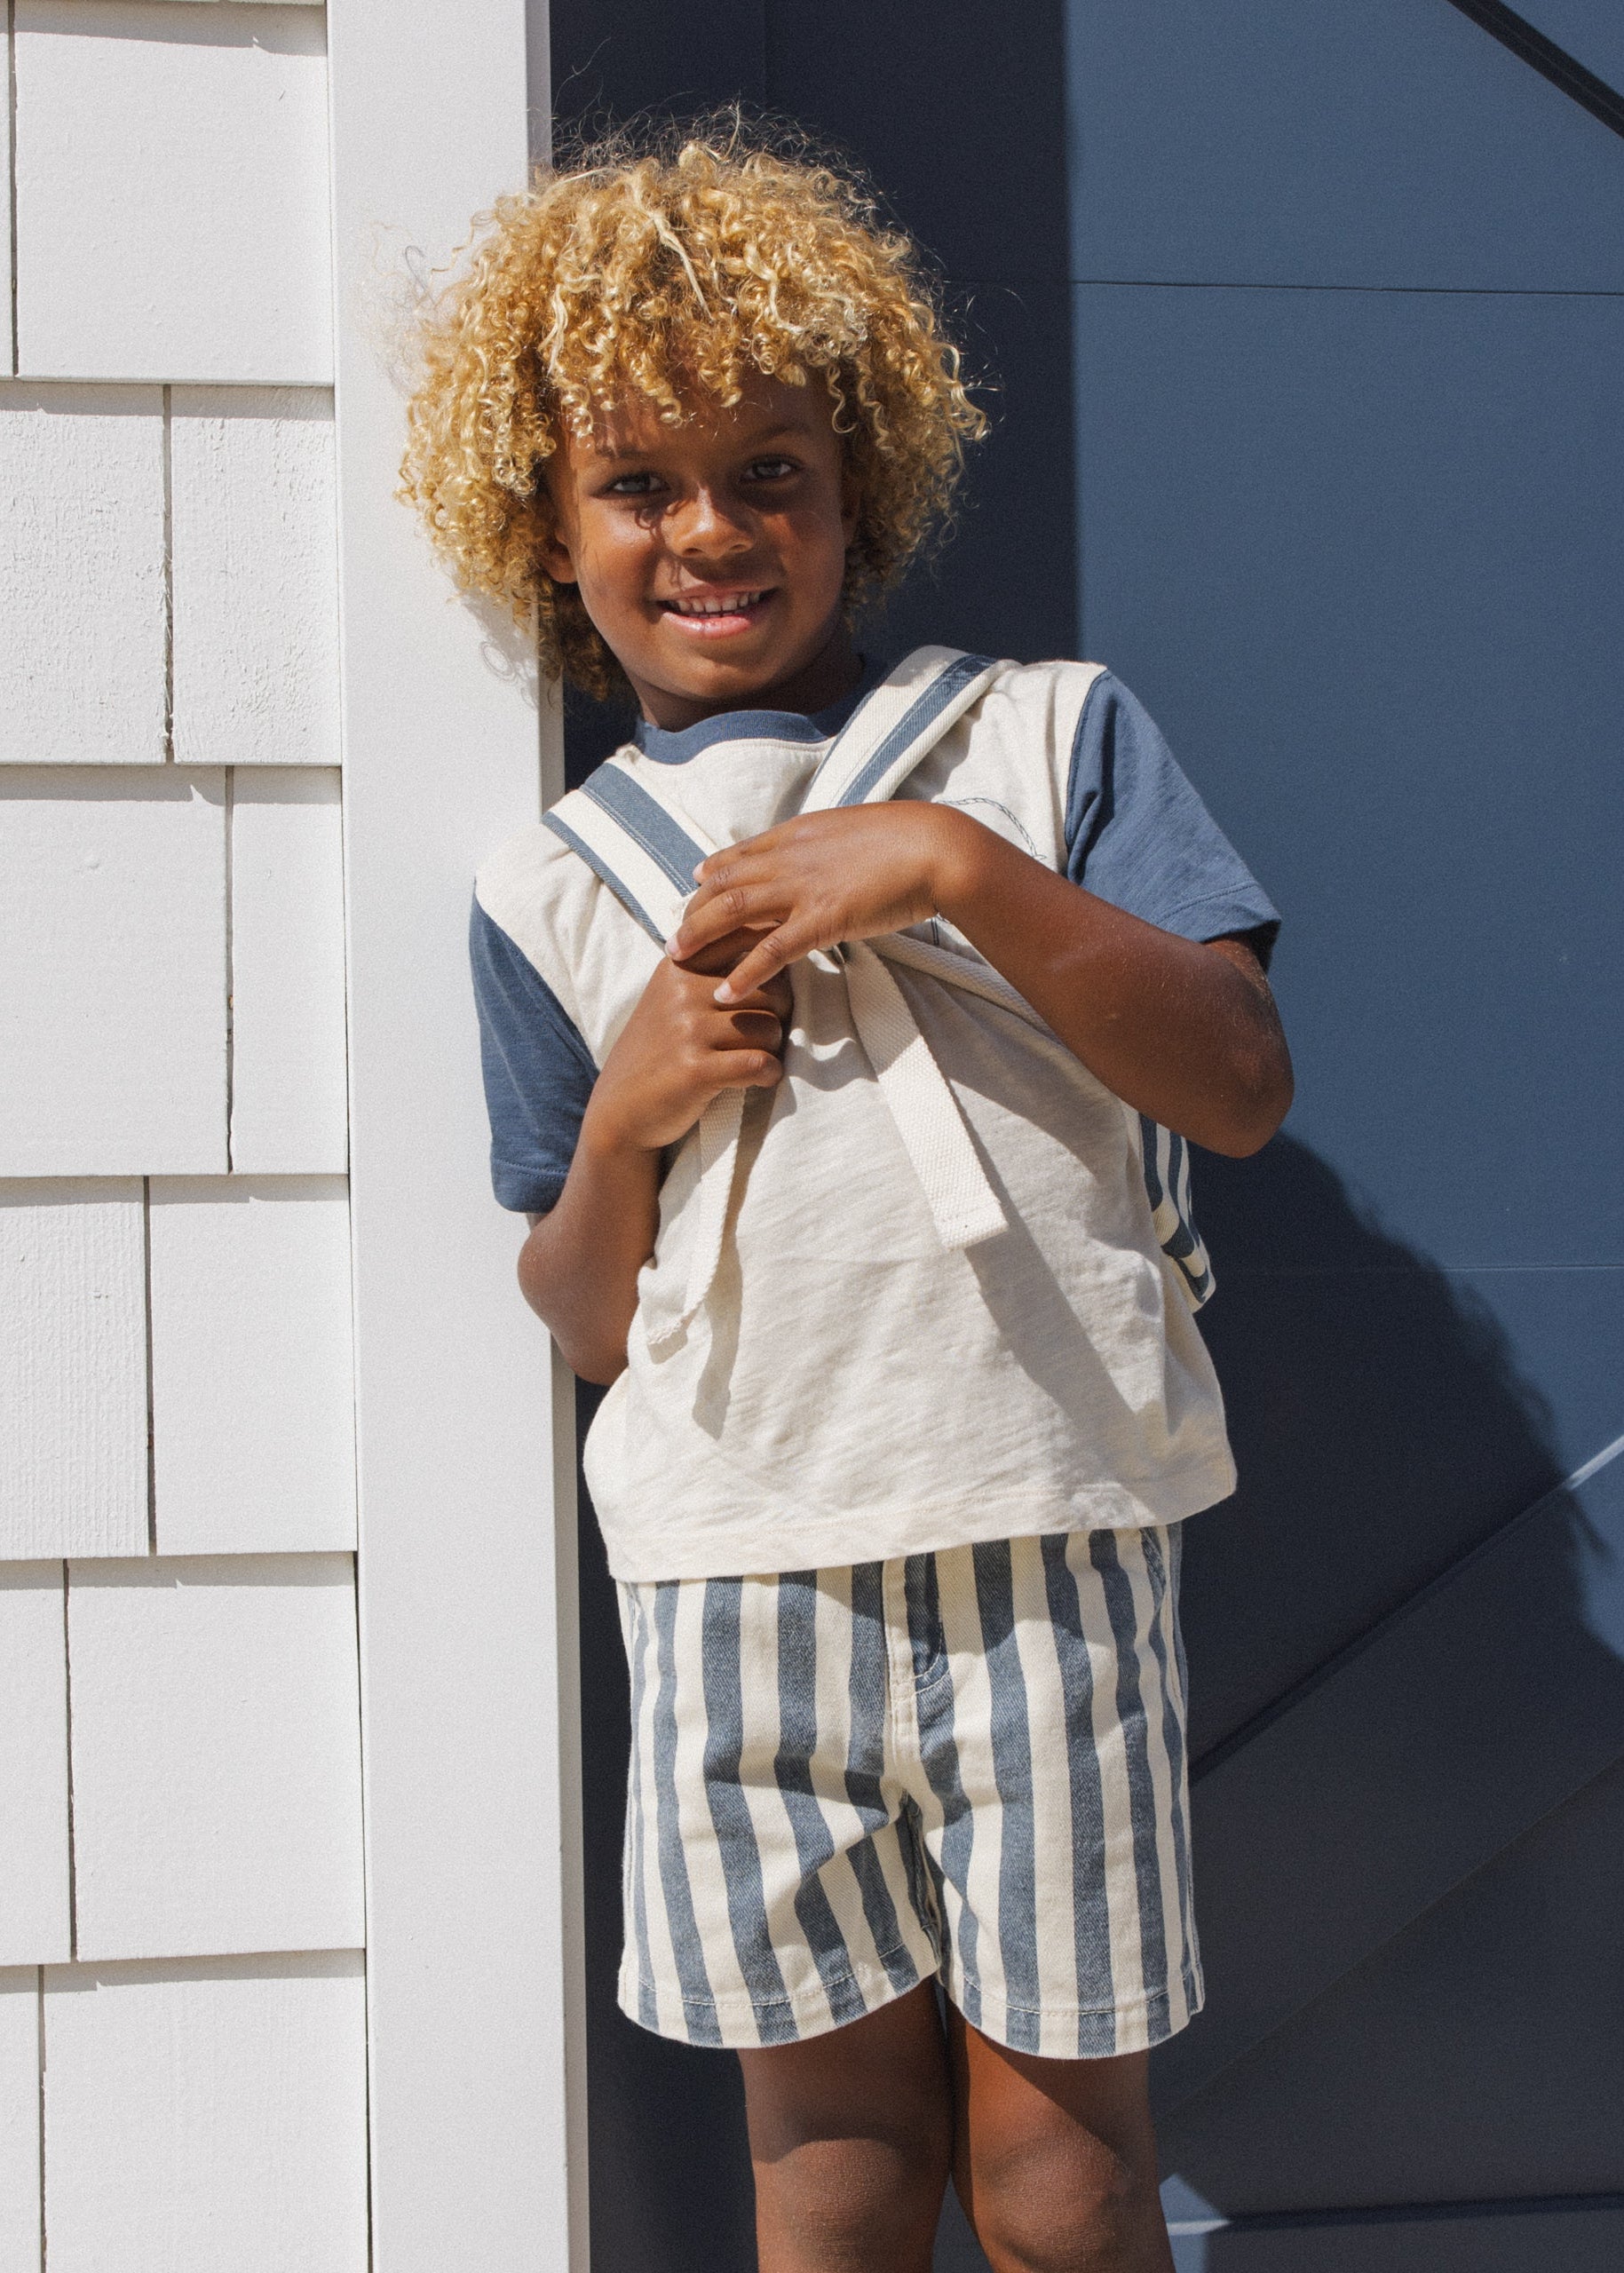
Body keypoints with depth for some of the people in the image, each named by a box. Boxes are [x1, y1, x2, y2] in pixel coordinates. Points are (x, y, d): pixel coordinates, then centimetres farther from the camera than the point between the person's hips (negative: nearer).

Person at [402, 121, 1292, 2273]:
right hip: (737, 1578, 2)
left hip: (1044, 1545, -1)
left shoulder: (1050, 734, 4)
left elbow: (1243, 1086, -7)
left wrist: (960, 866, -16)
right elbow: (585, 1325, 11)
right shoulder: (547, 887, 8)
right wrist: (624, 1113, -9)